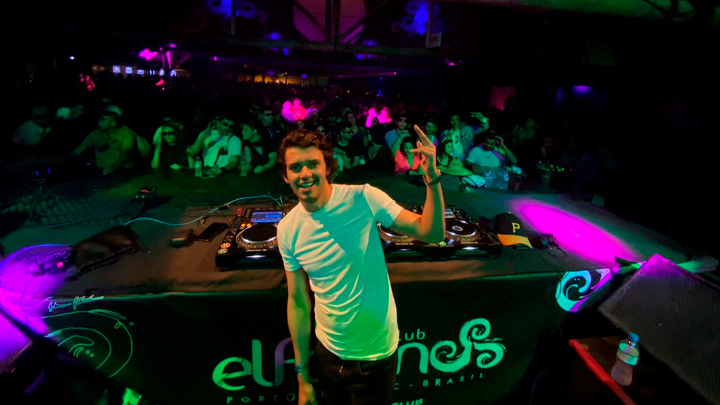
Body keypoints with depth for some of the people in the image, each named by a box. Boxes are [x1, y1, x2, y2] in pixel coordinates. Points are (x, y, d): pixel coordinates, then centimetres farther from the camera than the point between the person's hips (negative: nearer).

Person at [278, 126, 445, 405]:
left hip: (376, 354, -2)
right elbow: (298, 301, -1)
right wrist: (302, 375, 5)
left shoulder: (363, 199, -18)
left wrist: (432, 179, -31)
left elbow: (431, 233, -15)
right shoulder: (287, 230, -9)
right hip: (328, 352, 3)